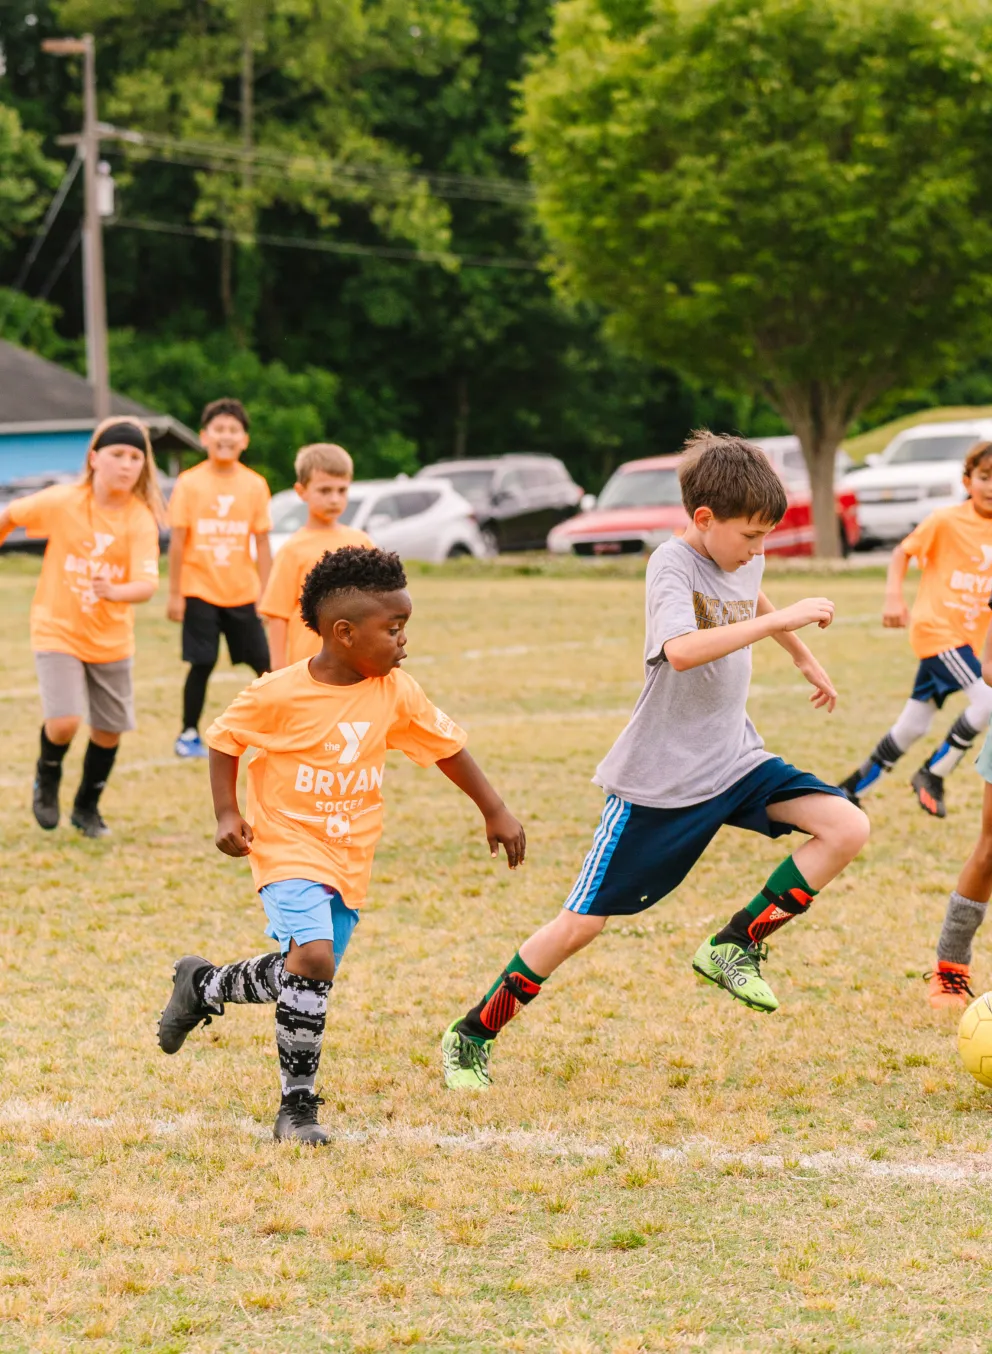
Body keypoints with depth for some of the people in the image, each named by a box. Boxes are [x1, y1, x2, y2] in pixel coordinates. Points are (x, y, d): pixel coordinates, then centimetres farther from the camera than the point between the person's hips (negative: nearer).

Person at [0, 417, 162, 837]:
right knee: (64, 722, -18)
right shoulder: (62, 502, -14)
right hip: (57, 630, -2)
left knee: (109, 729, 9)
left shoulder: (141, 519, -14)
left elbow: (147, 584, -25)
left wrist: (117, 592, -45)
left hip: (111, 640, 2)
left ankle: (87, 806, 34)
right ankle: (47, 777, 15)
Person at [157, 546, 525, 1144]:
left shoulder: (397, 694, -4)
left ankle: (203, 985, 39)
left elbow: (447, 746, 8)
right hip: (289, 847, -6)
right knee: (312, 958, -25)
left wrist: (496, 812, 10)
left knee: (305, 975, 10)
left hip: (350, 859, 6)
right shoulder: (279, 695, -16)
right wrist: (228, 813, -9)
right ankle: (298, 1105, -10)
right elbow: (224, 740, -1)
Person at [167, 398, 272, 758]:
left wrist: (266, 593, 2)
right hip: (200, 591, -2)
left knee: (263, 662, 0)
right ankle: (188, 735, 13)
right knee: (201, 664, -2)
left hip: (242, 593, 2)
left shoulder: (255, 485, 1)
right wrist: (174, 594, -4)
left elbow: (262, 542, 4)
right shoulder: (189, 483, -4)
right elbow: (177, 541, -2)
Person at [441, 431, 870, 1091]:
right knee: (580, 924, -3)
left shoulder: (744, 561, 4)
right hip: (660, 780, -7)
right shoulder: (673, 563, -18)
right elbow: (682, 649, -39)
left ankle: (735, 947, -1)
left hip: (734, 758, 7)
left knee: (848, 828, -14)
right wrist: (781, 620, -37)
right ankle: (471, 1037, 15)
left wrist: (806, 658, 43)